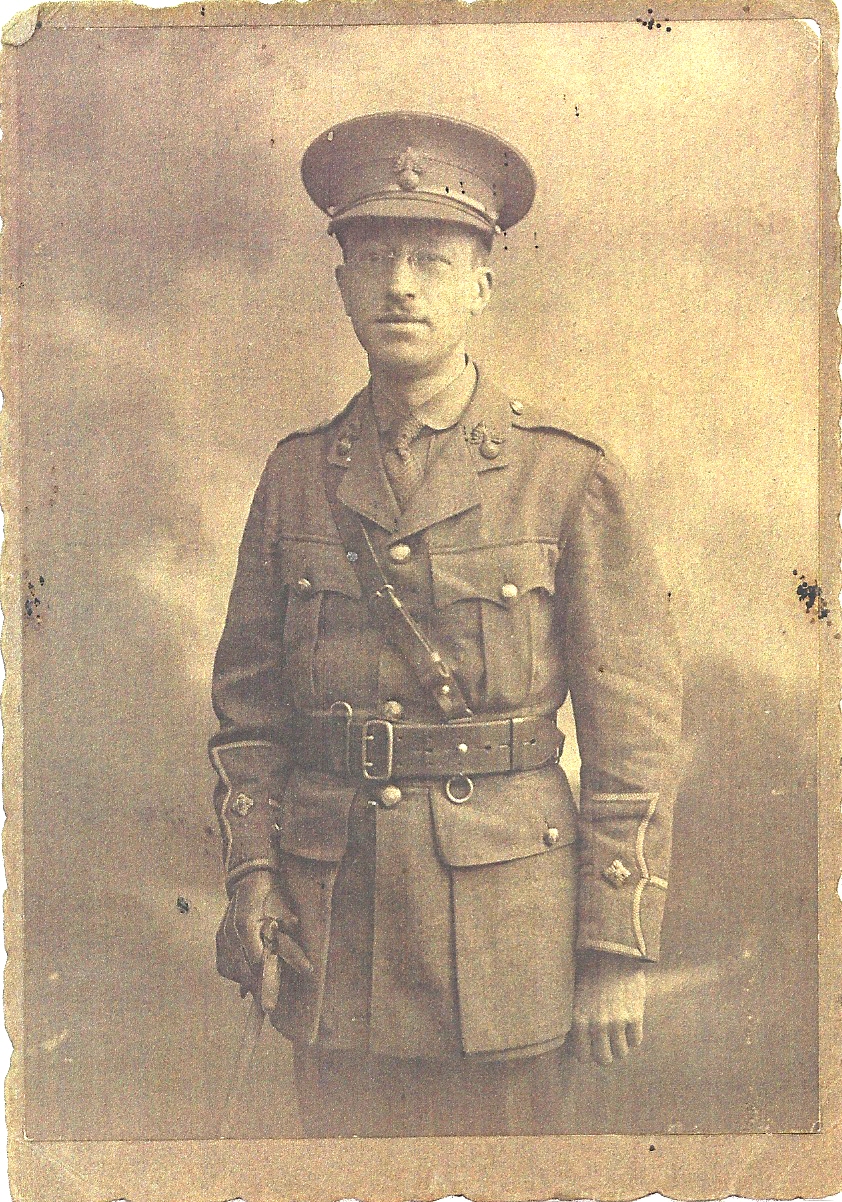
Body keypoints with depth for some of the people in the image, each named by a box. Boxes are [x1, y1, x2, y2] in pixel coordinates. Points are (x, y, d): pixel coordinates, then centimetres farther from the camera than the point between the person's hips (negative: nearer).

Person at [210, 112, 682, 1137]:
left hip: (508, 911, -2)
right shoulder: (297, 473, 5)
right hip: (333, 917, 3)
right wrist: (250, 870, -1)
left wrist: (617, 950, -6)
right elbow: (248, 698, 10)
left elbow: (634, 724, -5)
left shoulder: (568, 474, -4)